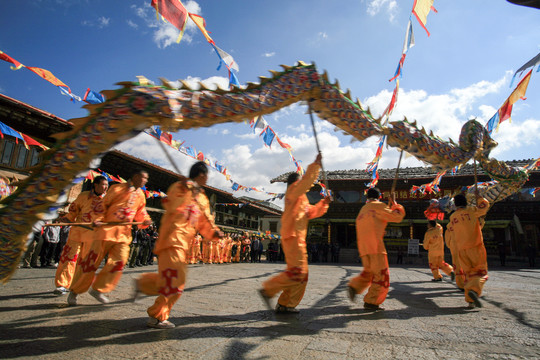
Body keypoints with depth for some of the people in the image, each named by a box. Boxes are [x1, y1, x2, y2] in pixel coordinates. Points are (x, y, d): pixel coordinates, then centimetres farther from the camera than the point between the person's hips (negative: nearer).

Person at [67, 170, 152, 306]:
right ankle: (74, 291, 19)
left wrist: (146, 221, -3)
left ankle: (98, 289, 10)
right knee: (92, 260, 0)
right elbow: (103, 205, 0)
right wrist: (98, 219, -13)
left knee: (119, 261, -7)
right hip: (107, 229, -5)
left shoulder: (141, 196, 14)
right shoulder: (117, 188, -2)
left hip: (124, 234, 5)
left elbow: (141, 214, 17)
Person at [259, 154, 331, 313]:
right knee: (298, 272, -15)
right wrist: (315, 164, -12)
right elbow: (307, 180, -16)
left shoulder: (301, 199, 27)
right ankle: (268, 289, -7)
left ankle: (284, 305, 15)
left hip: (298, 238, 10)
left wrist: (324, 203, 12)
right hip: (293, 237, -10)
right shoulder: (293, 191, -1)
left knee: (301, 274, 10)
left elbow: (312, 212, 26)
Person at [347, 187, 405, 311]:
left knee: (369, 271, 22)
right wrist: (395, 204, 14)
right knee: (381, 275, 1)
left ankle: (354, 286, 7)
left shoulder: (362, 210, 20)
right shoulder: (379, 206, -2)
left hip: (363, 248, 8)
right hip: (375, 246, -8)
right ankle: (371, 302, 1)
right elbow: (397, 217, -1)